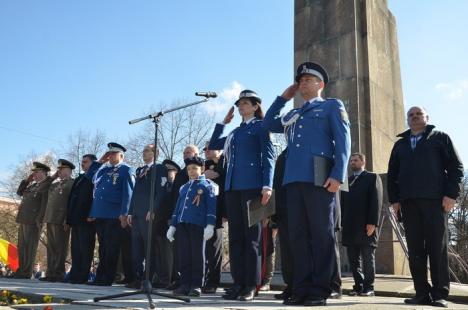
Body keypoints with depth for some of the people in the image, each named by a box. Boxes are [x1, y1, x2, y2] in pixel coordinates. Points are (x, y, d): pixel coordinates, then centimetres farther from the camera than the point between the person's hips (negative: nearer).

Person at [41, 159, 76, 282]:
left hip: (61, 221, -8)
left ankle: (58, 274, -3)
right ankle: (50, 273, 14)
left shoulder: (72, 184, -3)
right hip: (51, 219, 8)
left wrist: (67, 220, -19)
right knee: (51, 247, 9)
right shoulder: (55, 184, 23)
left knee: (60, 248, -5)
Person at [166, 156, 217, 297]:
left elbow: (211, 207, -5)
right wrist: (172, 225, 16)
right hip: (182, 225, 6)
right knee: (183, 255, 5)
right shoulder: (184, 187, 21)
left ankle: (196, 285, 5)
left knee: (197, 254, -1)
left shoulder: (207, 186, 3)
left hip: (197, 225, -5)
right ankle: (185, 284, 12)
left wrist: (210, 225, -14)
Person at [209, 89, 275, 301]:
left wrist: (267, 185, -15)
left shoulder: (261, 126, 6)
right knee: (235, 236, 3)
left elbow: (268, 156, -3)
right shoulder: (235, 131, 24)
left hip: (252, 185, -6)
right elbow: (213, 145, 31)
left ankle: (251, 286, -1)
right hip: (232, 186, 6)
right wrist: (224, 122, 26)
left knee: (251, 236, -5)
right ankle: (238, 283, 8)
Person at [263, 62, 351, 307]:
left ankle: (319, 291, 2)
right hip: (293, 179, 6)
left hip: (319, 179, -6)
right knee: (298, 234, 4)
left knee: (321, 234, -3)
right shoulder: (293, 115, 28)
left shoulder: (332, 106, 11)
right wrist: (283, 97, 27)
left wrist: (338, 175, -14)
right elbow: (268, 124, 33)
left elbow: (343, 141, 0)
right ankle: (302, 289, 9)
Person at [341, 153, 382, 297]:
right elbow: (343, 202, 16)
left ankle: (368, 287, 6)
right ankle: (358, 286, 12)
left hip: (366, 225, -5)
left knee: (368, 258, 0)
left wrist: (372, 223, -15)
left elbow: (376, 201, -5)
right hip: (350, 226, 5)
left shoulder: (372, 177, 6)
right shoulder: (346, 181, 23)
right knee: (353, 259, 5)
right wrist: (342, 223, 5)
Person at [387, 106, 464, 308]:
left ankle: (440, 294, 0)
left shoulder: (440, 138, 12)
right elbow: (392, 174, 18)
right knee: (415, 250, 0)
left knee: (437, 248, -4)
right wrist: (394, 199, 6)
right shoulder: (400, 144, 22)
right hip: (408, 202, 3)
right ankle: (422, 293, 3)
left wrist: (451, 194, -8)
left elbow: (456, 167, 4)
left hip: (435, 200, -3)